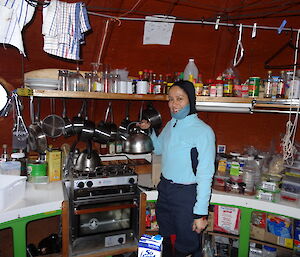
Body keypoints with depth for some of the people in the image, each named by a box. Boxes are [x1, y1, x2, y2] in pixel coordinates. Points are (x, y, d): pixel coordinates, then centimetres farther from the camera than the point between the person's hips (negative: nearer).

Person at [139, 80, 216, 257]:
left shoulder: (203, 131, -19)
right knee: (164, 241, 25)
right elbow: (158, 149, 22)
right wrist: (149, 130, 7)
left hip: (187, 195, -6)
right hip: (165, 189, 7)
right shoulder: (170, 125, 4)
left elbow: (205, 175, -19)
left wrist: (201, 213, -18)